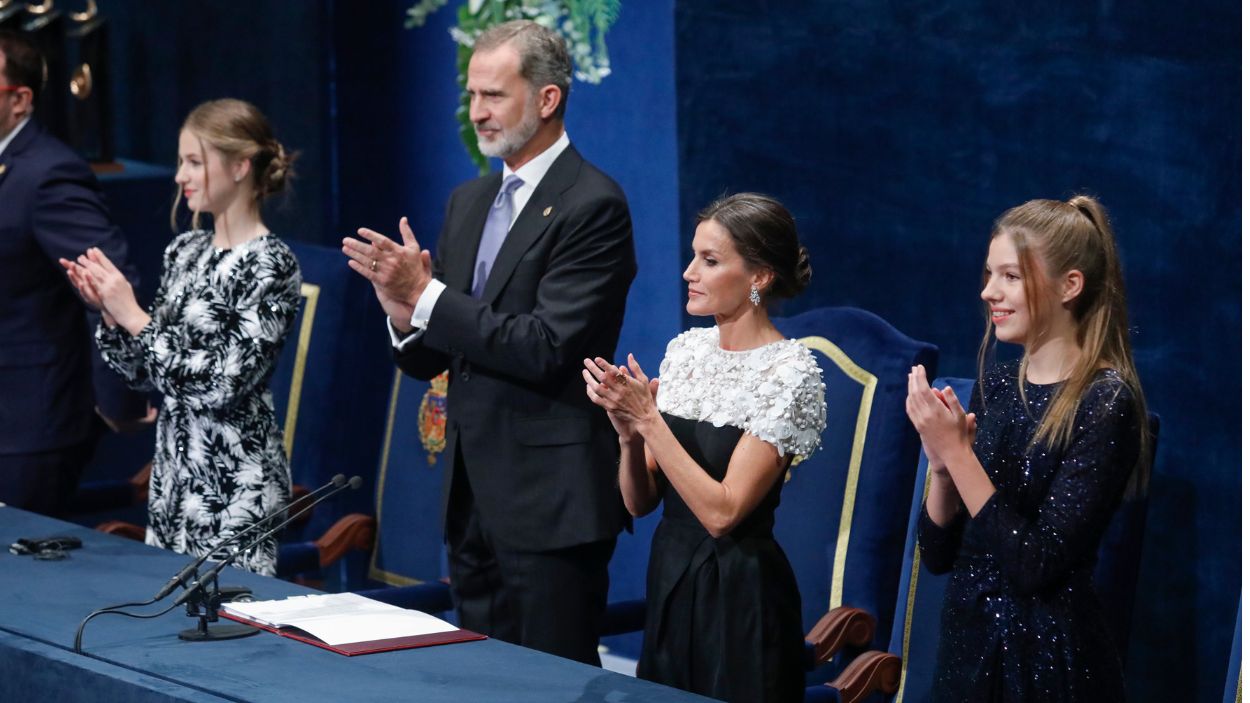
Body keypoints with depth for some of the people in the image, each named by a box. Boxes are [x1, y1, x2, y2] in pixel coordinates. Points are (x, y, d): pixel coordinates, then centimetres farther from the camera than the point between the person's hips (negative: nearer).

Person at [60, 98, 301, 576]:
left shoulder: (270, 266, -14)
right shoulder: (185, 251, 8)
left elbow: (220, 385, -21)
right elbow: (146, 372, 12)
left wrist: (132, 315, -18)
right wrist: (110, 313, -5)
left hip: (233, 485, -7)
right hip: (173, 470, 7)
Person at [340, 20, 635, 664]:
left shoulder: (593, 206, -12)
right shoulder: (468, 202, 14)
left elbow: (546, 350, -20)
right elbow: (428, 360, 14)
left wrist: (428, 296, -19)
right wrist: (404, 312, -8)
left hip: (551, 497, -8)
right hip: (473, 493, 8)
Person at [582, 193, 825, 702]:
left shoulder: (789, 372, -14)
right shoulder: (686, 350, 5)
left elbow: (722, 512, -20)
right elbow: (640, 501, 6)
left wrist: (649, 419, -19)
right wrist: (629, 431, -12)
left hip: (739, 596, -7)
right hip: (669, 582, 7)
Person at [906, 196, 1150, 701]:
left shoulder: (1106, 401, -13)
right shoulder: (995, 384, 5)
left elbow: (1036, 564, -20)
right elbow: (938, 555, 5)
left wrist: (958, 452, -20)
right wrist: (941, 464, -12)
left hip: (1051, 659, -6)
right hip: (967, 641, 6)